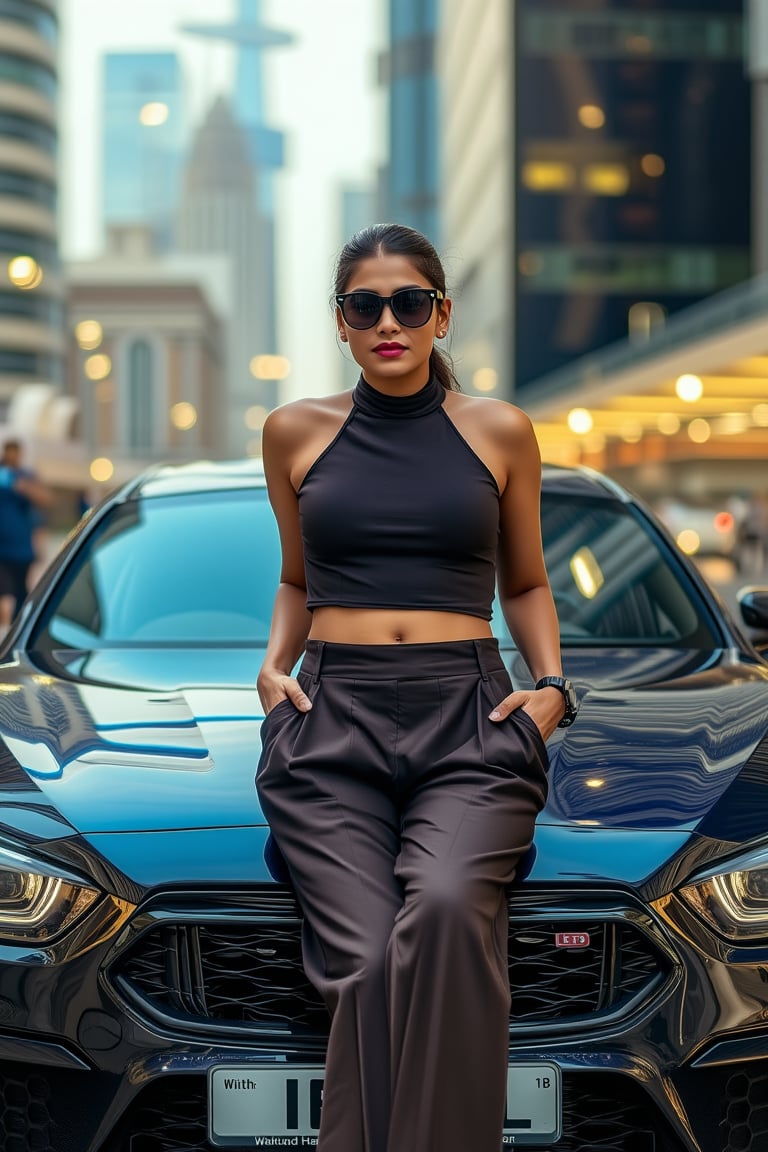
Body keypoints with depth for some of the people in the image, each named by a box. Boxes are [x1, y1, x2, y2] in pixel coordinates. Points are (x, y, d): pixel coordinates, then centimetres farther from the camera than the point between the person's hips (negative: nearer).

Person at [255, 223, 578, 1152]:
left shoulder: (498, 431, 11)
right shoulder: (298, 432, 14)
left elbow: (526, 585, 22)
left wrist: (551, 686, 5)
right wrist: (274, 662, 7)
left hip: (467, 718, -1)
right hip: (332, 722, 1)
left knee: (446, 906, -32)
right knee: (367, 961, -24)